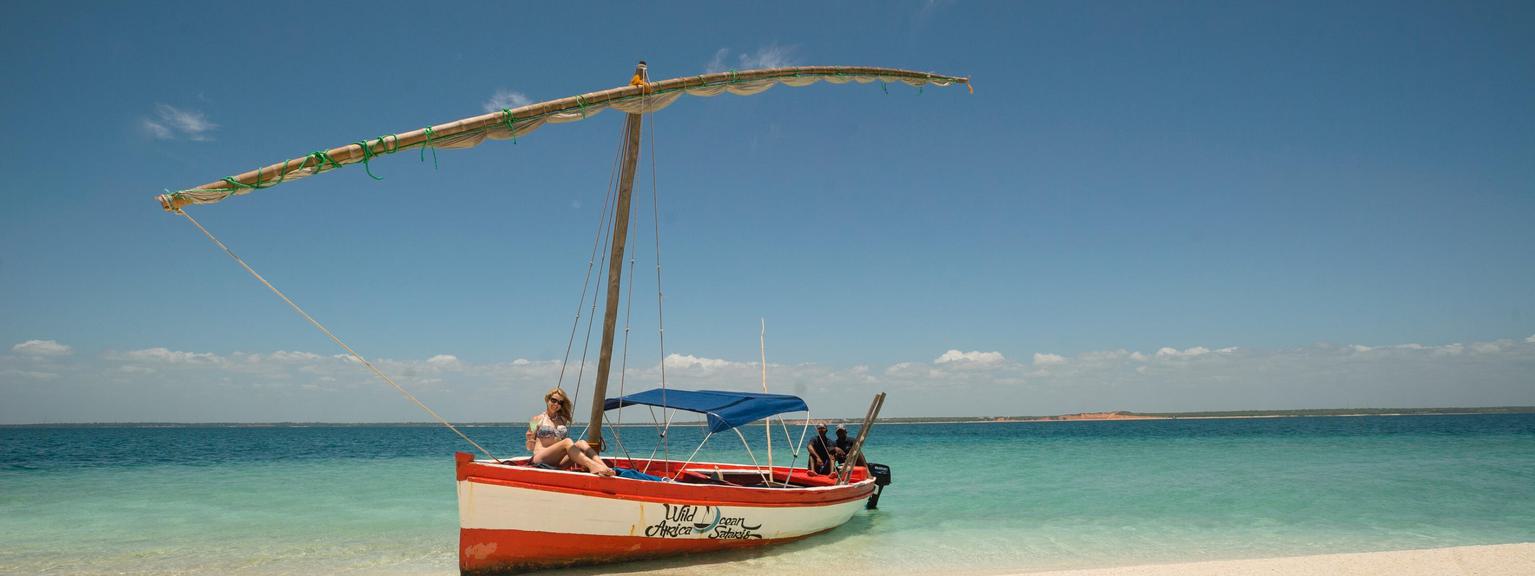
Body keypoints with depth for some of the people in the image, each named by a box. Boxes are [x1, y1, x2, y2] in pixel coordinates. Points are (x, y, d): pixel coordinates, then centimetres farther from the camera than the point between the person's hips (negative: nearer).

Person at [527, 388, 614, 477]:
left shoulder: (563, 420, 20)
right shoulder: (537, 419, 9)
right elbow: (530, 448, 7)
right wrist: (530, 440, -13)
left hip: (558, 463, 4)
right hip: (541, 460, -4)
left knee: (581, 443, -21)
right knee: (567, 442, -29)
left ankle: (604, 467, -45)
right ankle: (593, 466, -54)